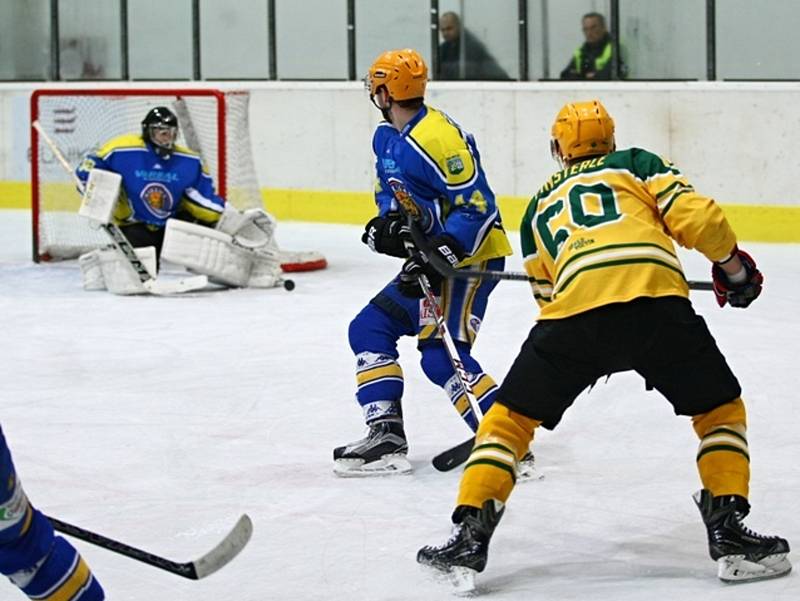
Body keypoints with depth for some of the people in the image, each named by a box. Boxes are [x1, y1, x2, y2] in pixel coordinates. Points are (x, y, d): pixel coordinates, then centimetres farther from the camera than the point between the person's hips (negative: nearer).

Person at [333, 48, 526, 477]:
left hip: (471, 256, -11)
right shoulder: (387, 138, 10)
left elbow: (477, 206, -25)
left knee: (441, 356, -20)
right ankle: (386, 436, 7)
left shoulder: (436, 139, -22)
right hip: (434, 255, 11)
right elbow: (390, 192, 18)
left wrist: (439, 254, -30)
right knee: (369, 329, 9)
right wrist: (387, 223, -5)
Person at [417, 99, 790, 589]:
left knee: (510, 417, 18)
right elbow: (697, 217, 10)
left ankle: (470, 534, 6)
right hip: (657, 299, -1)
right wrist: (733, 265, 27)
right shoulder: (636, 163, 27)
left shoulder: (540, 205, 35)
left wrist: (589, 354, 52)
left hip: (574, 309, 1)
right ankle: (728, 528, 8)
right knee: (721, 410, 20)